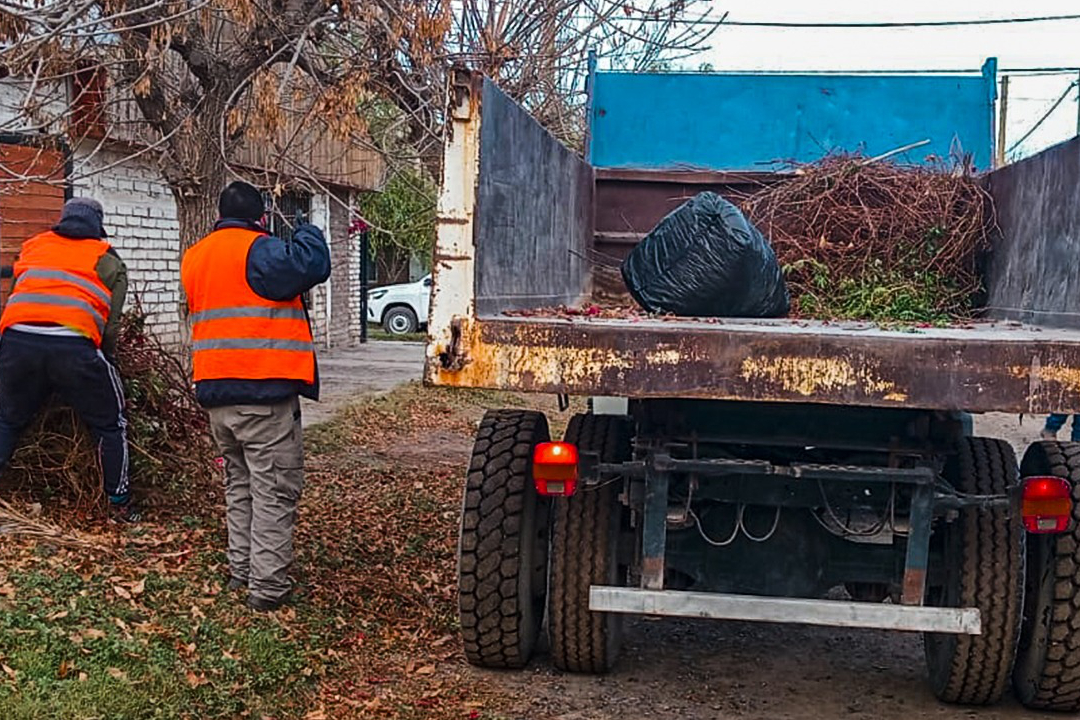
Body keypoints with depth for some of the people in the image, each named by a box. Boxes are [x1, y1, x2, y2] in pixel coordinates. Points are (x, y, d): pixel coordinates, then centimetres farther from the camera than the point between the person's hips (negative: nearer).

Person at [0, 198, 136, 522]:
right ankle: (120, 505, 16)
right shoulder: (108, 261, 15)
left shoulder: (33, 246, 24)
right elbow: (111, 324, 8)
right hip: (74, 346, -3)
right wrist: (106, 359, 21)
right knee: (110, 425, 14)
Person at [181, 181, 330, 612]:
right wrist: (305, 232, -2)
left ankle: (241, 570, 26)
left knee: (239, 484, 21)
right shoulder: (258, 251, -12)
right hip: (265, 391, -8)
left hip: (216, 393, 8)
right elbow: (313, 266, -21)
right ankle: (268, 587, -3)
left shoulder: (194, 257, 14)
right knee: (275, 490, -2)